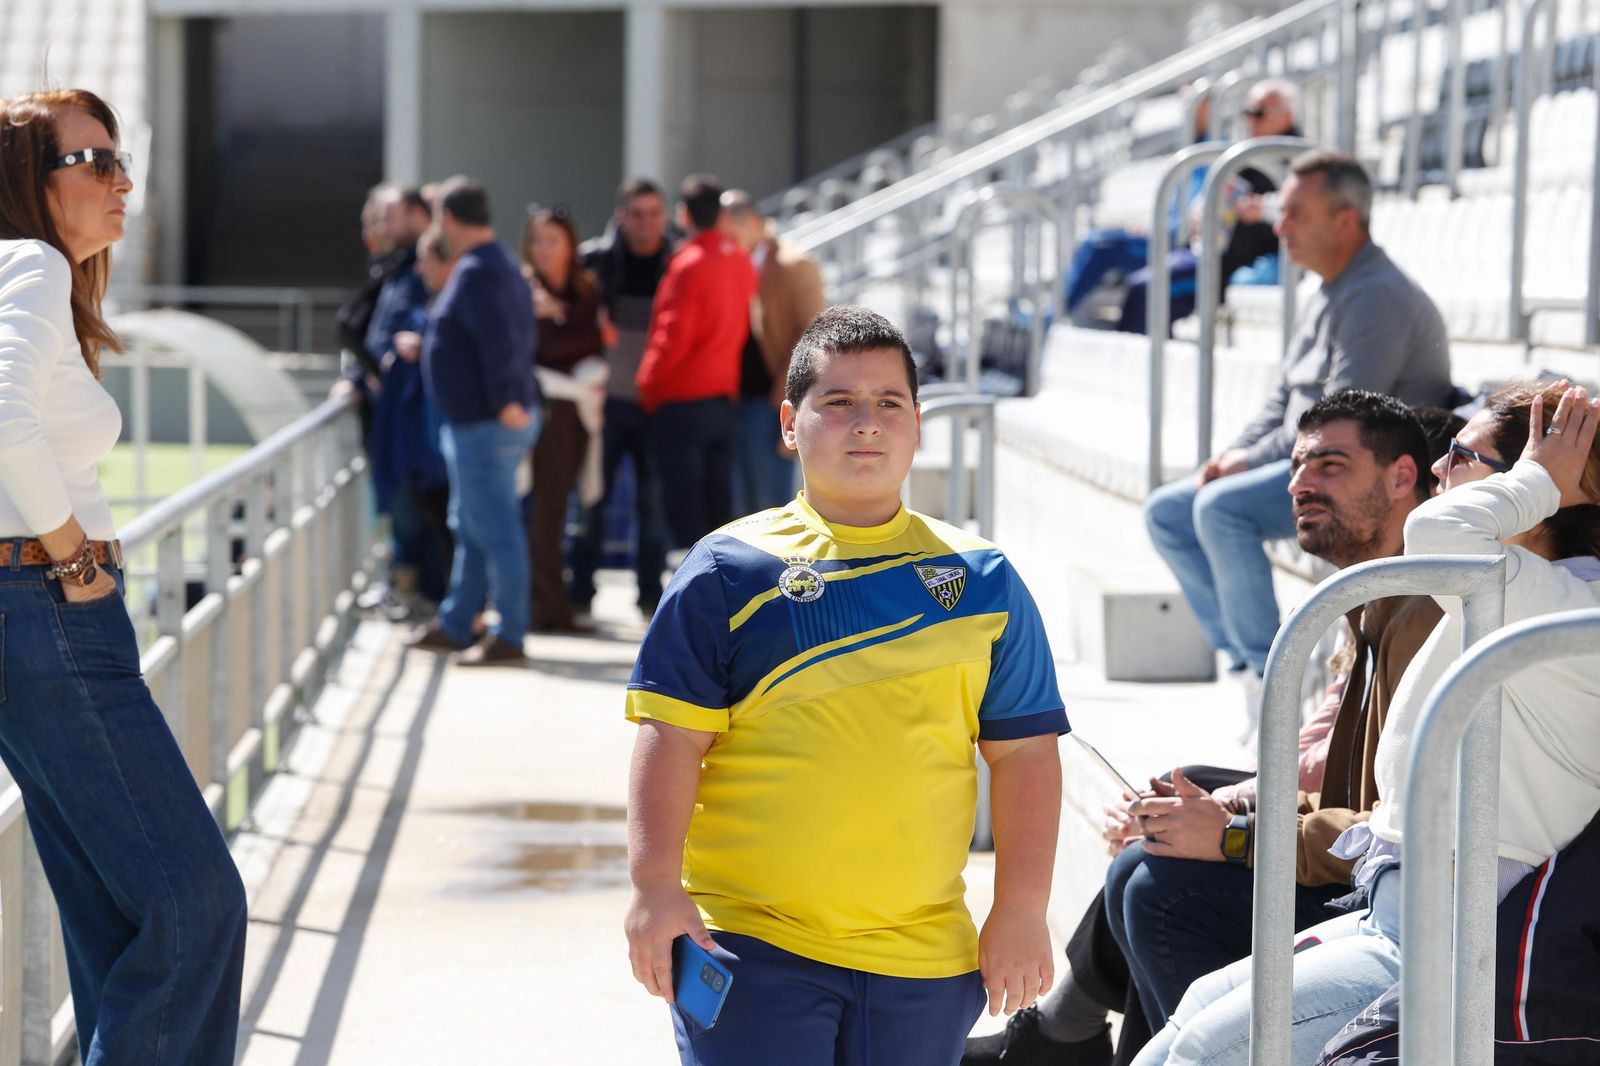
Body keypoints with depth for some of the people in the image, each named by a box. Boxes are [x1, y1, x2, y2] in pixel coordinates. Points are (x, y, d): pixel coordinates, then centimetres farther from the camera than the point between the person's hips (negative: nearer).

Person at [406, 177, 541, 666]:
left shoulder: (476, 273, -18)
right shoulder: (502, 264, 15)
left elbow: (499, 341, -28)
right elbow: (517, 337, 20)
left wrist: (507, 403, -24)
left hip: (485, 424, -11)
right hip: (475, 420, 11)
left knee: (495, 530, -6)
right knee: (470, 529, 18)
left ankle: (509, 638, -2)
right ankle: (454, 626, 27)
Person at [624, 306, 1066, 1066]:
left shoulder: (981, 580, 8)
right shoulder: (730, 571, 1)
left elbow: (1023, 752, 9)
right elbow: (671, 735, -3)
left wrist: (1021, 911, 4)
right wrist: (655, 886, -11)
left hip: (923, 960, 3)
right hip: (750, 948, -3)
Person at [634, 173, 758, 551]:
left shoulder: (688, 265, -16)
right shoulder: (741, 261, 7)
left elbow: (673, 337, -16)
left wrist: (647, 384, -3)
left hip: (681, 402, -7)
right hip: (723, 398, 7)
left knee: (682, 505, -4)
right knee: (718, 502, 11)